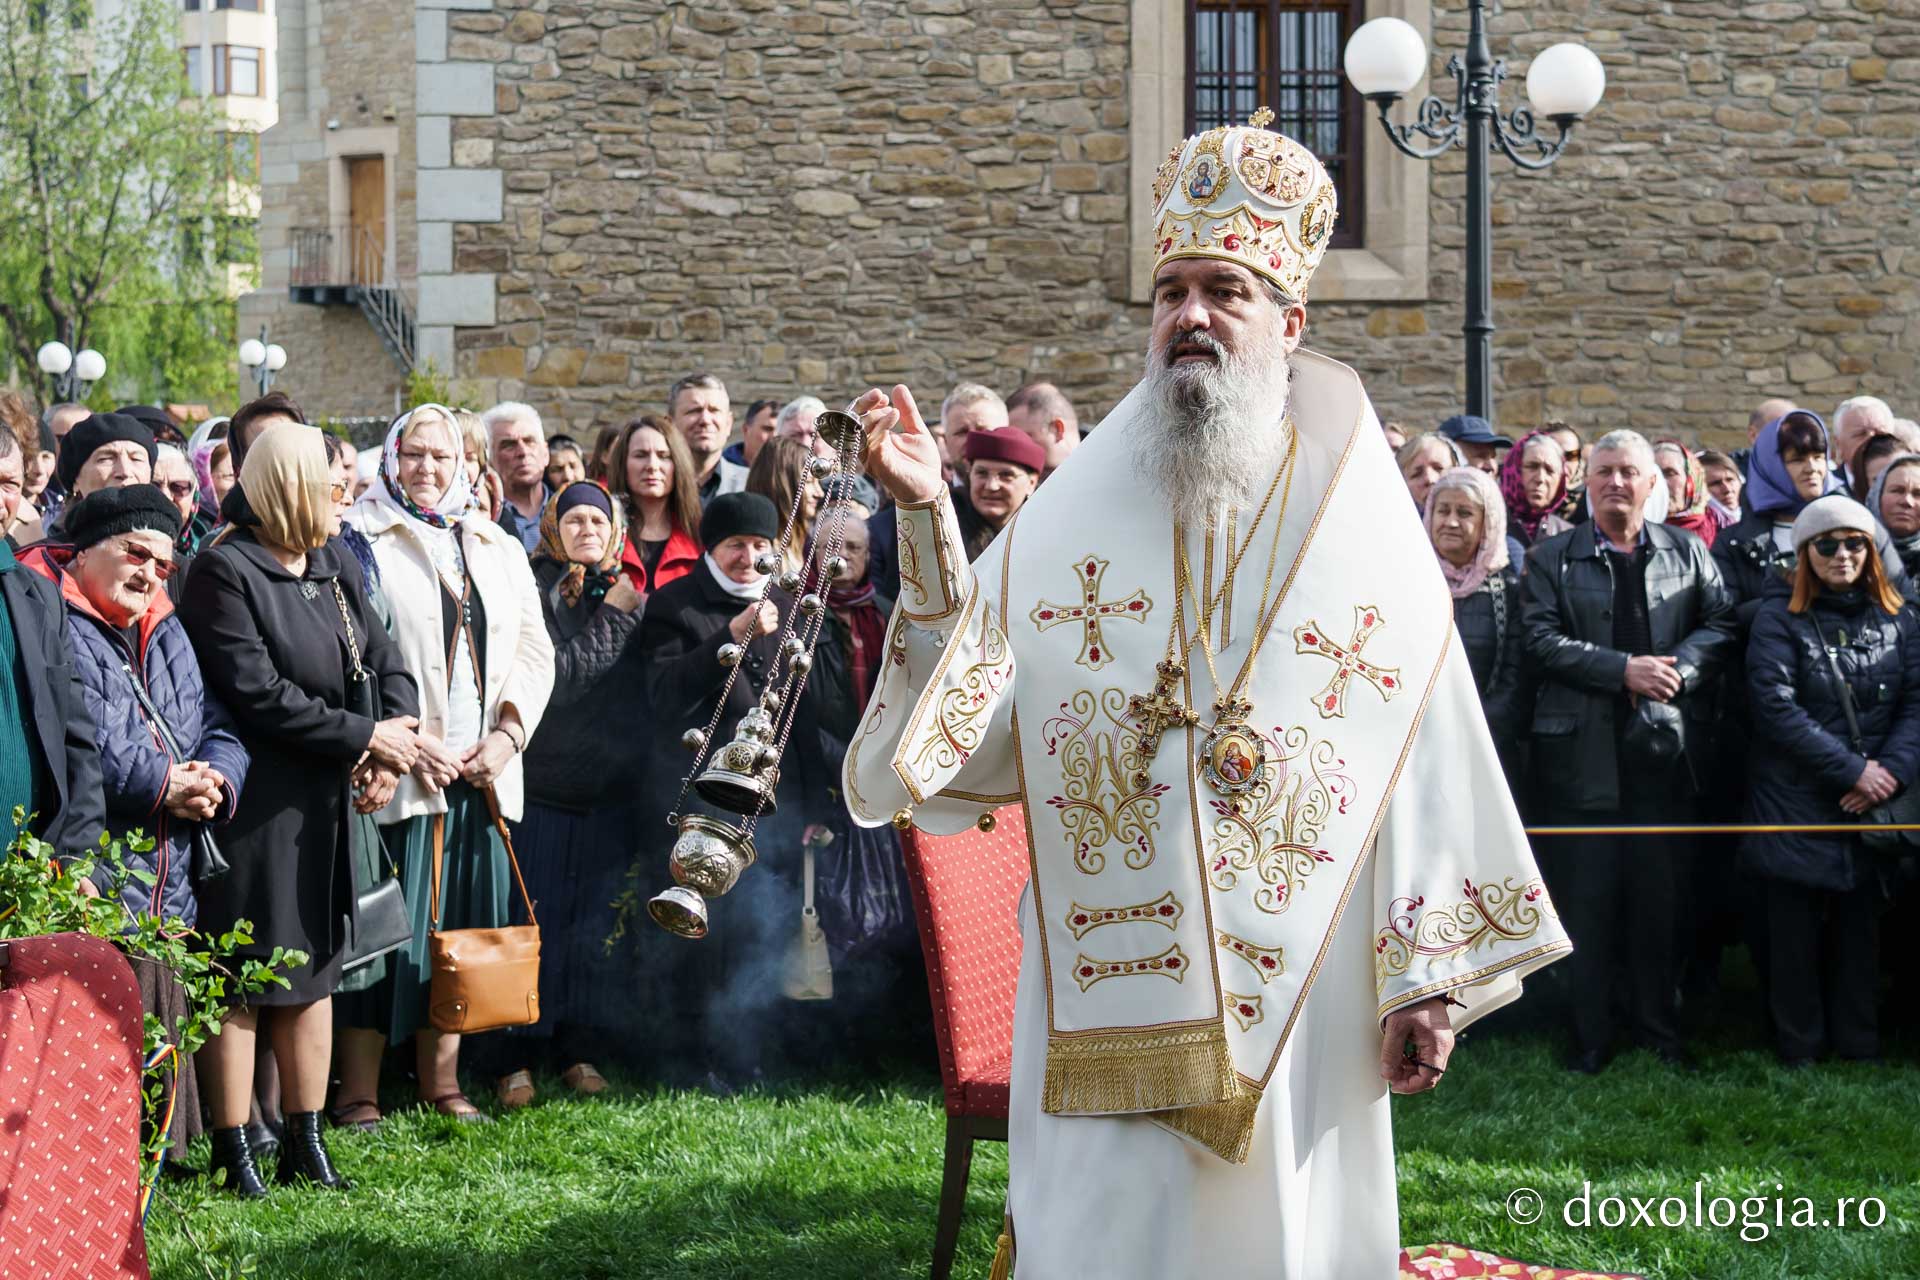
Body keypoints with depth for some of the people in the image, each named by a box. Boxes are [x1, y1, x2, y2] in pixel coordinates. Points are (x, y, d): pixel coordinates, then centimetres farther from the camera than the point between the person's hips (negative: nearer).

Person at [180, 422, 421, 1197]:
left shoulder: (335, 571, 12)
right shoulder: (224, 572, -13)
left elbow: (388, 664, 10)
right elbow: (255, 694, -20)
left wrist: (398, 736, -11)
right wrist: (364, 737, -16)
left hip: (325, 805, 8)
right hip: (252, 806, -8)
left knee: (314, 970, 11)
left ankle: (305, 1146, 18)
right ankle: (234, 1154, 3)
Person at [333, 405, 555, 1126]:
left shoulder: (498, 548, 18)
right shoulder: (359, 539, 1)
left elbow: (534, 653, 15)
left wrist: (507, 735, -1)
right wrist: (407, 739, -15)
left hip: (483, 771, 5)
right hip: (398, 770, -5)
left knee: (462, 927, 7)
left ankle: (442, 1084, 15)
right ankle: (358, 1093, -1)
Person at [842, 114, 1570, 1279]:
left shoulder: (1359, 524, 2)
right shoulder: (1082, 508, 5)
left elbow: (1427, 762, 0)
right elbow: (969, 705, -3)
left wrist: (1428, 978, -5)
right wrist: (929, 517, -14)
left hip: (1290, 994, -1)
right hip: (1109, 989, 1)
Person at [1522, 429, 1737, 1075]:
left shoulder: (1686, 553, 11)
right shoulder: (1552, 558, 5)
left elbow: (1721, 623, 6)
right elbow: (1542, 639, -6)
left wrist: (1677, 670, -12)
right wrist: (1624, 670, -15)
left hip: (1663, 748, 2)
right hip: (1583, 750, -1)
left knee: (1661, 894, 5)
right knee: (1587, 897, 1)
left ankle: (1660, 1026, 15)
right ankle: (1591, 1033, 8)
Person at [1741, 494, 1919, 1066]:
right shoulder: (1779, 621, -1)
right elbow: (1777, 708, -12)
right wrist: (1852, 769, -15)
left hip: (1873, 805, 3)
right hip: (1795, 802, -3)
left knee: (1860, 925, 8)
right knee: (1796, 928, 2)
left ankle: (1859, 1044, 18)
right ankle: (1799, 1046, 12)